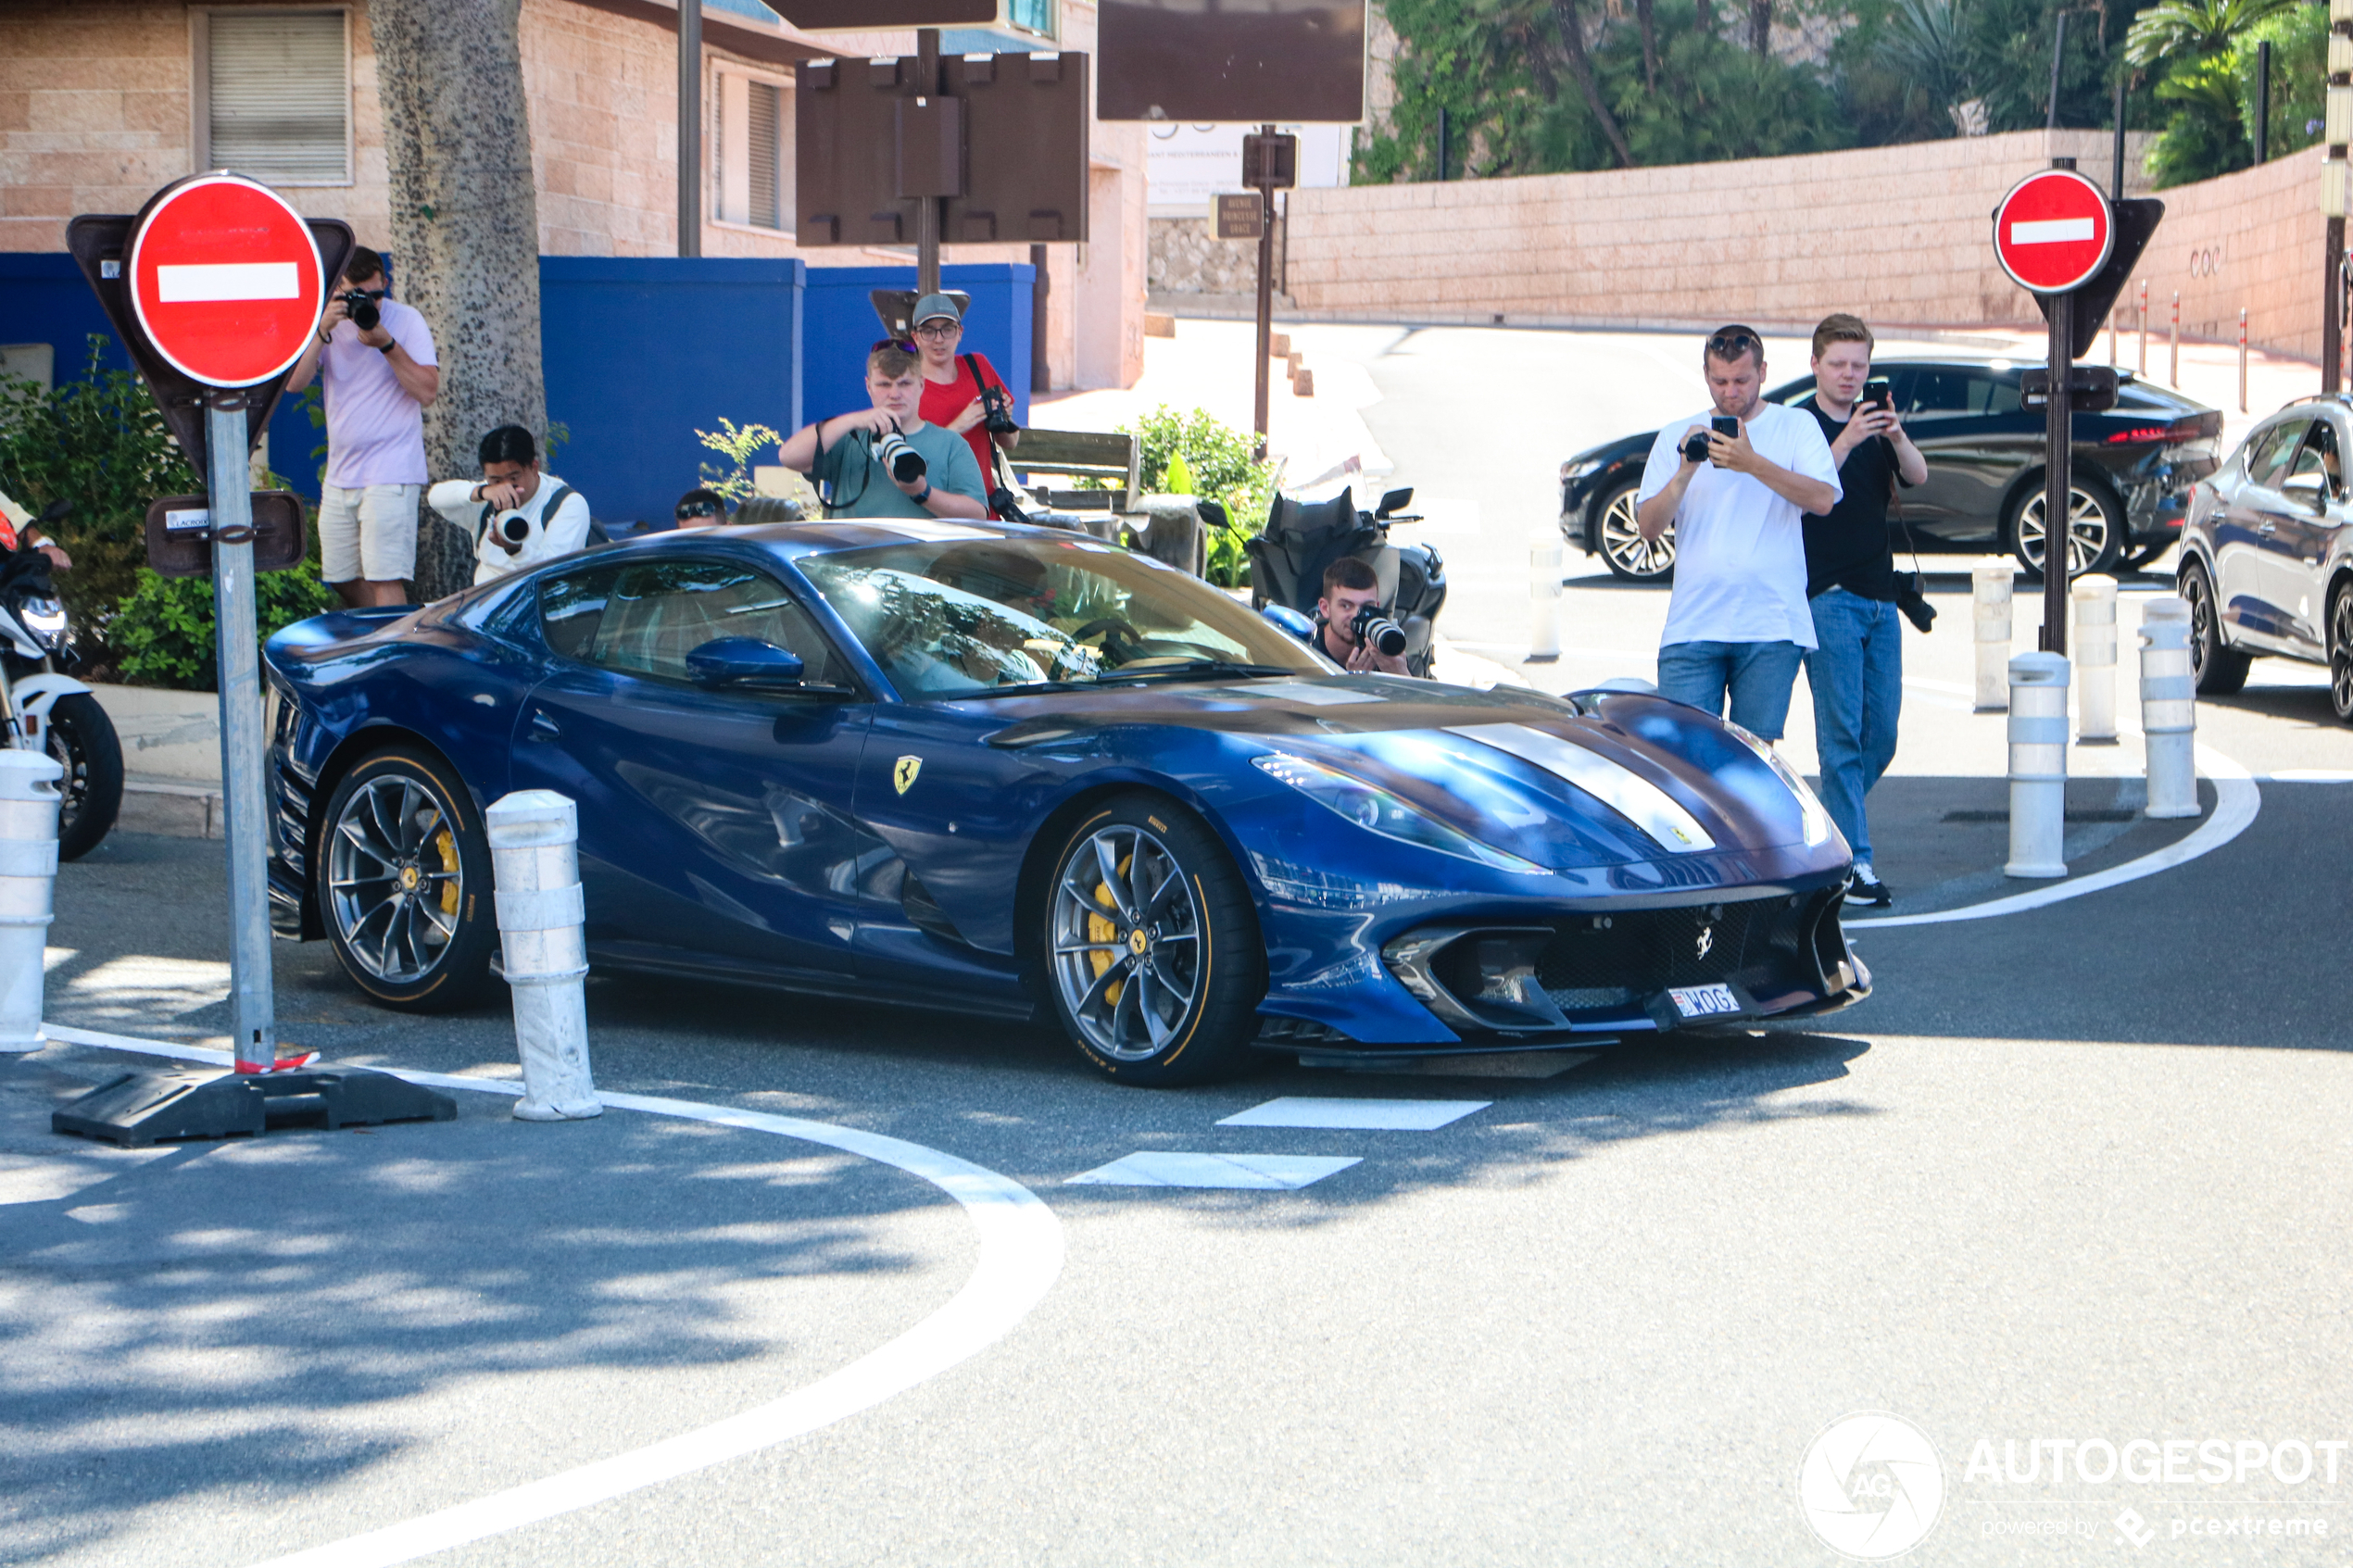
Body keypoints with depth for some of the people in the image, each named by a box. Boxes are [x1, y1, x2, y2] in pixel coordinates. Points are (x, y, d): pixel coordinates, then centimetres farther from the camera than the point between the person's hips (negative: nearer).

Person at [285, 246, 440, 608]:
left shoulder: (407, 321, -4)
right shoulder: (329, 322, 8)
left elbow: (428, 392, -14)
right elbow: (293, 383, -4)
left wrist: (386, 343, -21)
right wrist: (322, 331, -15)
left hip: (390, 476, -6)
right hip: (339, 475, 6)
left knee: (385, 579, -12)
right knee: (341, 578, 12)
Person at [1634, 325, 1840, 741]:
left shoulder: (1796, 426, 8)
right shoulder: (1677, 437, 14)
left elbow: (1823, 499, -8)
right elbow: (1648, 526, 6)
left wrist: (1753, 464, -19)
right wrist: (1684, 473, -10)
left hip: (1771, 628, -1)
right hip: (1692, 626, 2)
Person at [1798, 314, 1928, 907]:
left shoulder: (1876, 422, 14)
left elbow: (1917, 475, -4)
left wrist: (1897, 438, -25)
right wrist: (1847, 442, -32)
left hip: (1880, 598, 6)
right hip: (1828, 596, -6)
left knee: (1882, 733, 8)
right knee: (1842, 734, -9)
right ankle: (1854, 861, -9)